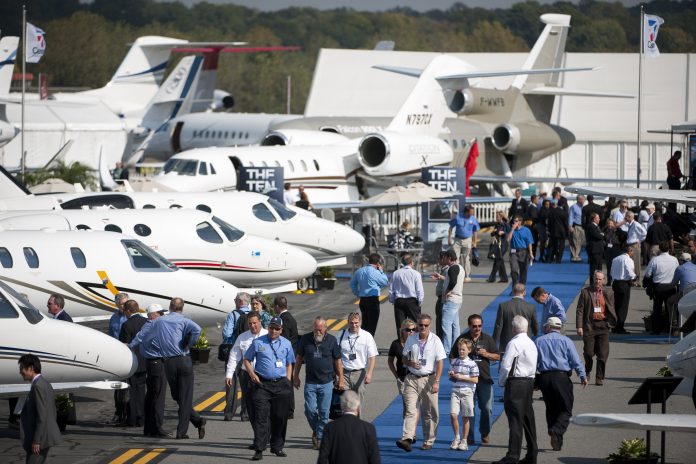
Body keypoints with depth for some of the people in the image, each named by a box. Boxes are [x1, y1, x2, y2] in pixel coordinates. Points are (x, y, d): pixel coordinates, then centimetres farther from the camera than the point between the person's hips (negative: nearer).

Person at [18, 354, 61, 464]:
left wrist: (36, 441, -21)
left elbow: (42, 415, -22)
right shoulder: (46, 385, 15)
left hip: (41, 438, -10)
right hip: (48, 436, 10)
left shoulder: (38, 386, -17)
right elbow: (52, 412, 19)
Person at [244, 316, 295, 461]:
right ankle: (259, 450, -12)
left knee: (280, 416, 7)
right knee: (261, 416, -10)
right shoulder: (258, 343, 4)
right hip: (262, 384, -3)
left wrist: (288, 382, 8)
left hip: (281, 384, 3)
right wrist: (252, 374, -4)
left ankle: (277, 447, 21)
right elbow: (247, 359, 10)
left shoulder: (286, 344, 11)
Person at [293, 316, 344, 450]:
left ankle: (320, 438, 9)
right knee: (310, 410, -5)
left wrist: (341, 380, 6)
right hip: (310, 382, 1)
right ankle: (316, 430, 20)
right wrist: (295, 376, 11)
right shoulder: (305, 339, 0)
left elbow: (338, 361, 6)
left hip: (326, 382, -1)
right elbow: (299, 358, 11)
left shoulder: (332, 340, -1)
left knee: (324, 412, -1)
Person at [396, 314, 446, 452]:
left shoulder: (435, 341, -4)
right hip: (412, 379, 2)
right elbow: (404, 358, 15)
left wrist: (436, 381, -13)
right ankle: (407, 439, -22)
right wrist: (410, 363, -9)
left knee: (429, 412, 3)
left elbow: (439, 362, -5)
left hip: (428, 379, -2)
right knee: (410, 409, -10)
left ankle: (428, 442, 11)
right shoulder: (411, 339, 5)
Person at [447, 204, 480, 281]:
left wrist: (474, 242, 5)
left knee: (466, 258, 3)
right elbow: (451, 228, 3)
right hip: (457, 240, 0)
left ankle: (467, 276, 11)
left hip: (467, 240, 0)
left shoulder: (473, 219, -2)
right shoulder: (458, 217, -7)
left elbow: (475, 231, 8)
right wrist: (449, 238, 0)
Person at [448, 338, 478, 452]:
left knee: (465, 417, 4)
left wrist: (462, 377, -13)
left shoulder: (472, 364, -4)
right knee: (453, 414, -11)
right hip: (455, 392, 3)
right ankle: (456, 437, 7)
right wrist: (451, 374, 0)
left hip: (467, 392, -3)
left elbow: (475, 379, -7)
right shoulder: (454, 362, 10)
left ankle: (464, 441, 13)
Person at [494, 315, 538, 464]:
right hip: (530, 381, 8)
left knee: (515, 419, -10)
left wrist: (501, 382, -1)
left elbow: (505, 365, -14)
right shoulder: (531, 344, 15)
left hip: (515, 383, -8)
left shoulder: (514, 343, -12)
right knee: (528, 419, 13)